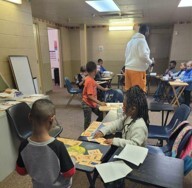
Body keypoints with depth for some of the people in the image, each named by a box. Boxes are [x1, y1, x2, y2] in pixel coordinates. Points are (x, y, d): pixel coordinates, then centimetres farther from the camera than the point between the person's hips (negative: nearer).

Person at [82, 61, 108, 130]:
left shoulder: (91, 79, 2)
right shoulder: (89, 81, -26)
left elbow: (96, 84, 25)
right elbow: (90, 96, -29)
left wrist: (104, 89, 38)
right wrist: (100, 103, -28)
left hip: (92, 103, 9)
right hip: (87, 104, -9)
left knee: (101, 114, 16)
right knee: (88, 122, 1)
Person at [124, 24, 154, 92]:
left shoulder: (131, 41, 19)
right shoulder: (142, 40, -8)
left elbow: (127, 55, 23)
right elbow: (143, 55, -17)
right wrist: (150, 62, -1)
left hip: (128, 69, 9)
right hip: (138, 70, -8)